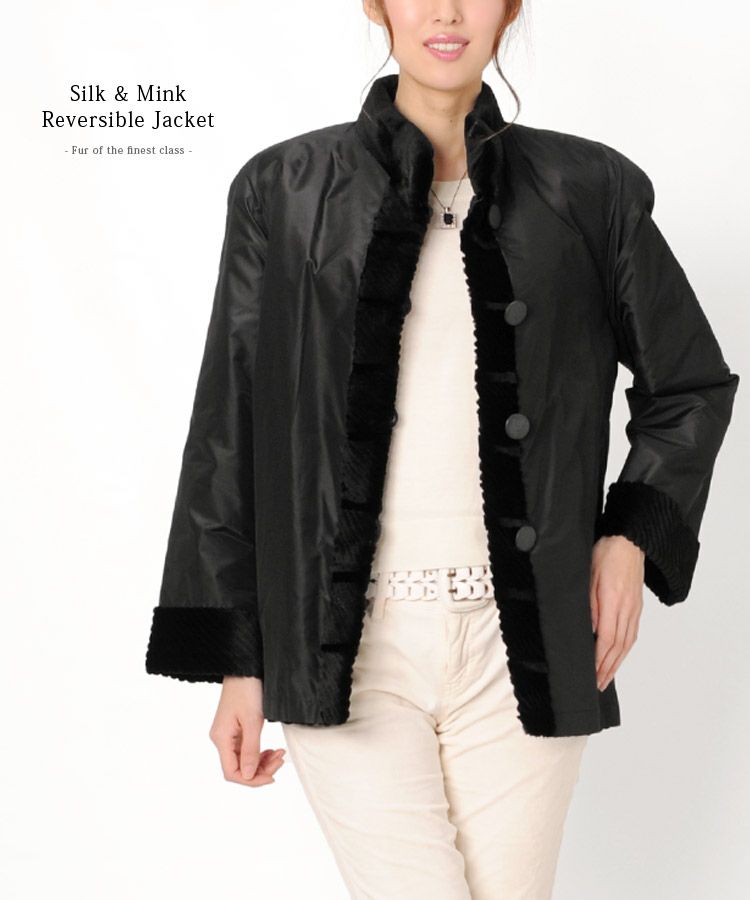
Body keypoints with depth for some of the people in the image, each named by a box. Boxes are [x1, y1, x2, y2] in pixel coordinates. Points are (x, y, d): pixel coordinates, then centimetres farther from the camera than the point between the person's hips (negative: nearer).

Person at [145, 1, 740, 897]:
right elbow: (229, 435, 5)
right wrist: (235, 663, 3)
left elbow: (692, 385, 19)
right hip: (350, 648, -1)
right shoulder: (286, 191, 3)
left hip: (519, 653, 2)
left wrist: (632, 534, 4)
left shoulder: (588, 192, 5)